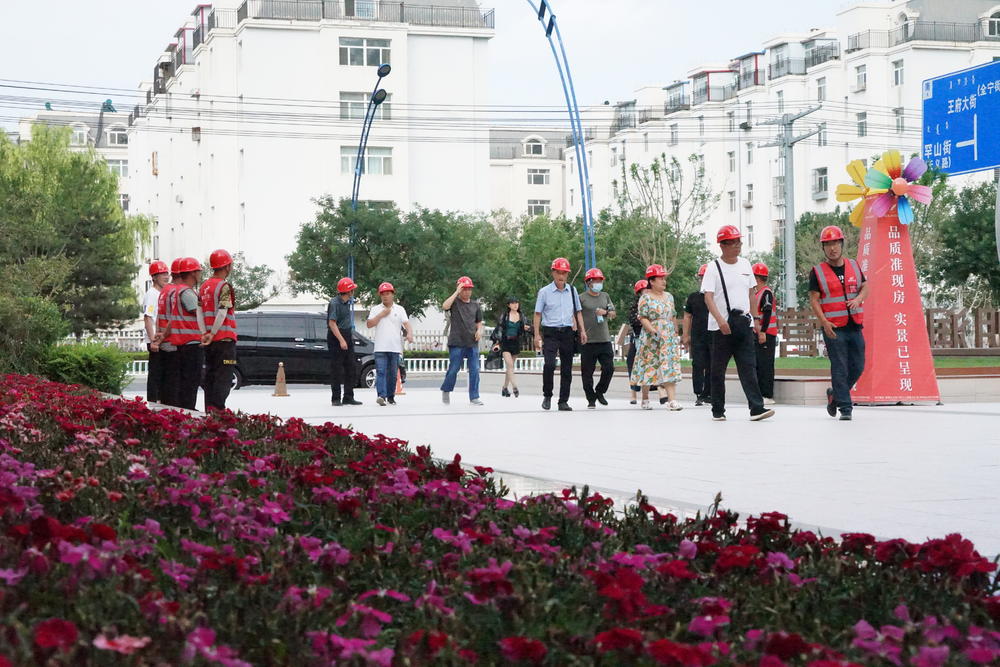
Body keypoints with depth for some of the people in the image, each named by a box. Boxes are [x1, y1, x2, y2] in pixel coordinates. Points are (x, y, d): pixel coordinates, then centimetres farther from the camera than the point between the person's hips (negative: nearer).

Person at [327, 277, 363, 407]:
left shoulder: (350, 301, 10)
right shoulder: (334, 303, -15)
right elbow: (332, 323, -20)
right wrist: (341, 340, -25)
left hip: (348, 336, 8)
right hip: (335, 337, -8)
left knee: (351, 368, 7)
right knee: (336, 369, -4)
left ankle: (348, 397, 12)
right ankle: (336, 398, 1)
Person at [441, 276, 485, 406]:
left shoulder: (475, 305, 13)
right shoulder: (454, 302, 1)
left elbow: (479, 323, 19)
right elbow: (445, 306, -21)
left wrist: (479, 331, -4)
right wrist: (457, 292, -18)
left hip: (472, 343, 3)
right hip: (456, 342, -3)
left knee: (475, 370, -2)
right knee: (453, 369, 0)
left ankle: (474, 397, 2)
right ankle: (446, 391, 24)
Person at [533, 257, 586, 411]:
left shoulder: (572, 290, 11)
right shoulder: (544, 292, 1)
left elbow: (577, 312, 18)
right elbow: (538, 314, 2)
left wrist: (582, 331, 9)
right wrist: (537, 335, -5)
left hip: (567, 333, 4)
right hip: (550, 333, -4)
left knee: (567, 368, 4)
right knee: (549, 364, -19)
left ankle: (563, 401, 12)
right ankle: (547, 396, 0)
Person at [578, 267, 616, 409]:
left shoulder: (605, 296, 15)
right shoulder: (582, 298, -1)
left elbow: (613, 314, 14)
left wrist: (605, 312, -6)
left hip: (604, 339, 4)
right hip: (588, 340, -4)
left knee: (609, 368, 0)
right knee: (587, 372, 0)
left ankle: (600, 391, 22)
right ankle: (591, 399, 11)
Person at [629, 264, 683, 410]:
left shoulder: (669, 296, 13)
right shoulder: (645, 298, -4)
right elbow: (643, 317, -9)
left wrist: (675, 333, 16)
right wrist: (652, 330, -21)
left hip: (668, 338, 4)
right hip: (651, 338, -4)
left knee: (670, 366, -7)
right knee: (649, 366, 2)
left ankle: (672, 400, -15)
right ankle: (645, 399, 16)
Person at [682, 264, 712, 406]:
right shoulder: (693, 297, 9)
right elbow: (687, 317, 12)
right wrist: (686, 336, 6)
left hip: (714, 336, 0)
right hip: (697, 337, 0)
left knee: (711, 366, 4)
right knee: (698, 366, -5)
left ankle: (707, 394, 13)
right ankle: (699, 395, -4)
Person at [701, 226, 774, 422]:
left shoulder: (745, 264, 13)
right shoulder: (714, 267, -4)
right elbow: (708, 297, -13)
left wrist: (754, 319, 18)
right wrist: (720, 319, -27)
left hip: (744, 323, 4)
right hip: (721, 325, -4)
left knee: (748, 366, -6)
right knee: (718, 369, 3)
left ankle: (756, 408, -13)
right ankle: (718, 410, 12)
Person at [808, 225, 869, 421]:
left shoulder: (854, 266, 11)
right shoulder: (817, 272, -2)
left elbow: (865, 287, 14)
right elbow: (813, 299, -4)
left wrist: (858, 299, -10)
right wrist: (824, 322, -16)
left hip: (855, 326, 5)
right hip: (833, 328, -4)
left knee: (858, 367, 7)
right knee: (840, 368, -6)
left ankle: (835, 394, 28)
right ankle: (845, 407, -1)